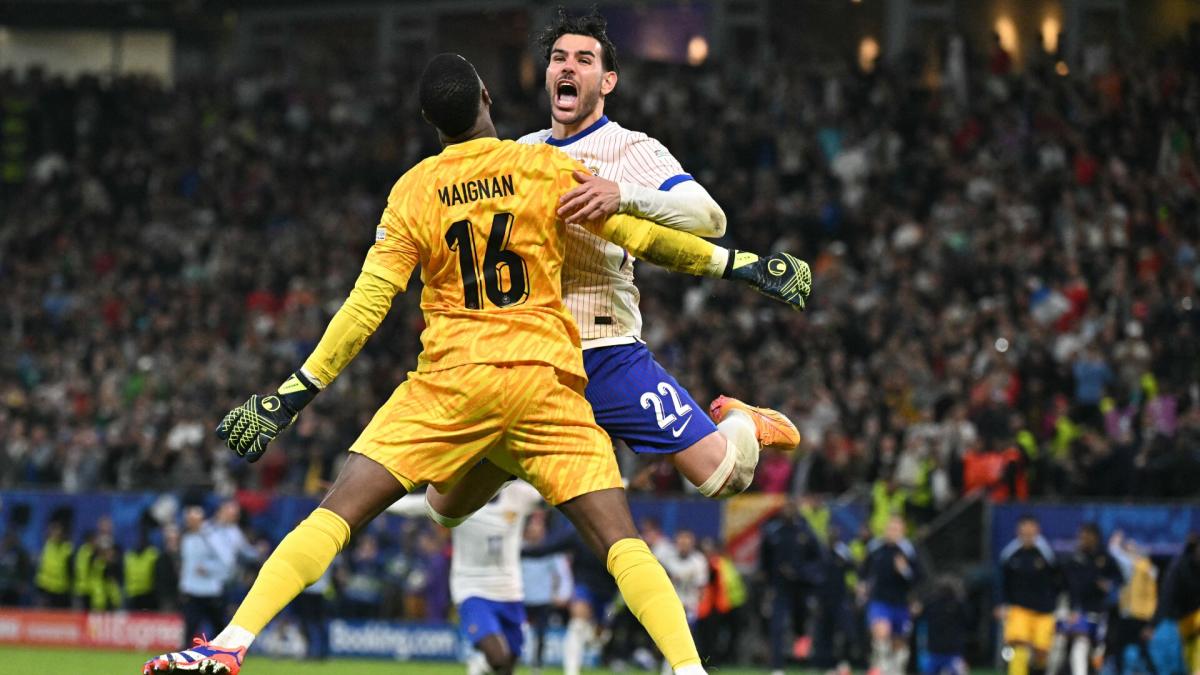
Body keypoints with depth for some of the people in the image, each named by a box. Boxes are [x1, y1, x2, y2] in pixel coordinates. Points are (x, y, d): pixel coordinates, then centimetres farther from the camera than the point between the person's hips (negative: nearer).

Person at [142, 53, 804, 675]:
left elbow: (366, 306, 0)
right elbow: (638, 236, 7)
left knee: (336, 513, 0)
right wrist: (740, 264, 17)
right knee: (619, 541, 1)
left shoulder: (411, 192, 4)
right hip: (547, 378, 0)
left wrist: (293, 395, 5)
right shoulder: (545, 167, 3)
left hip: (452, 379, 0)